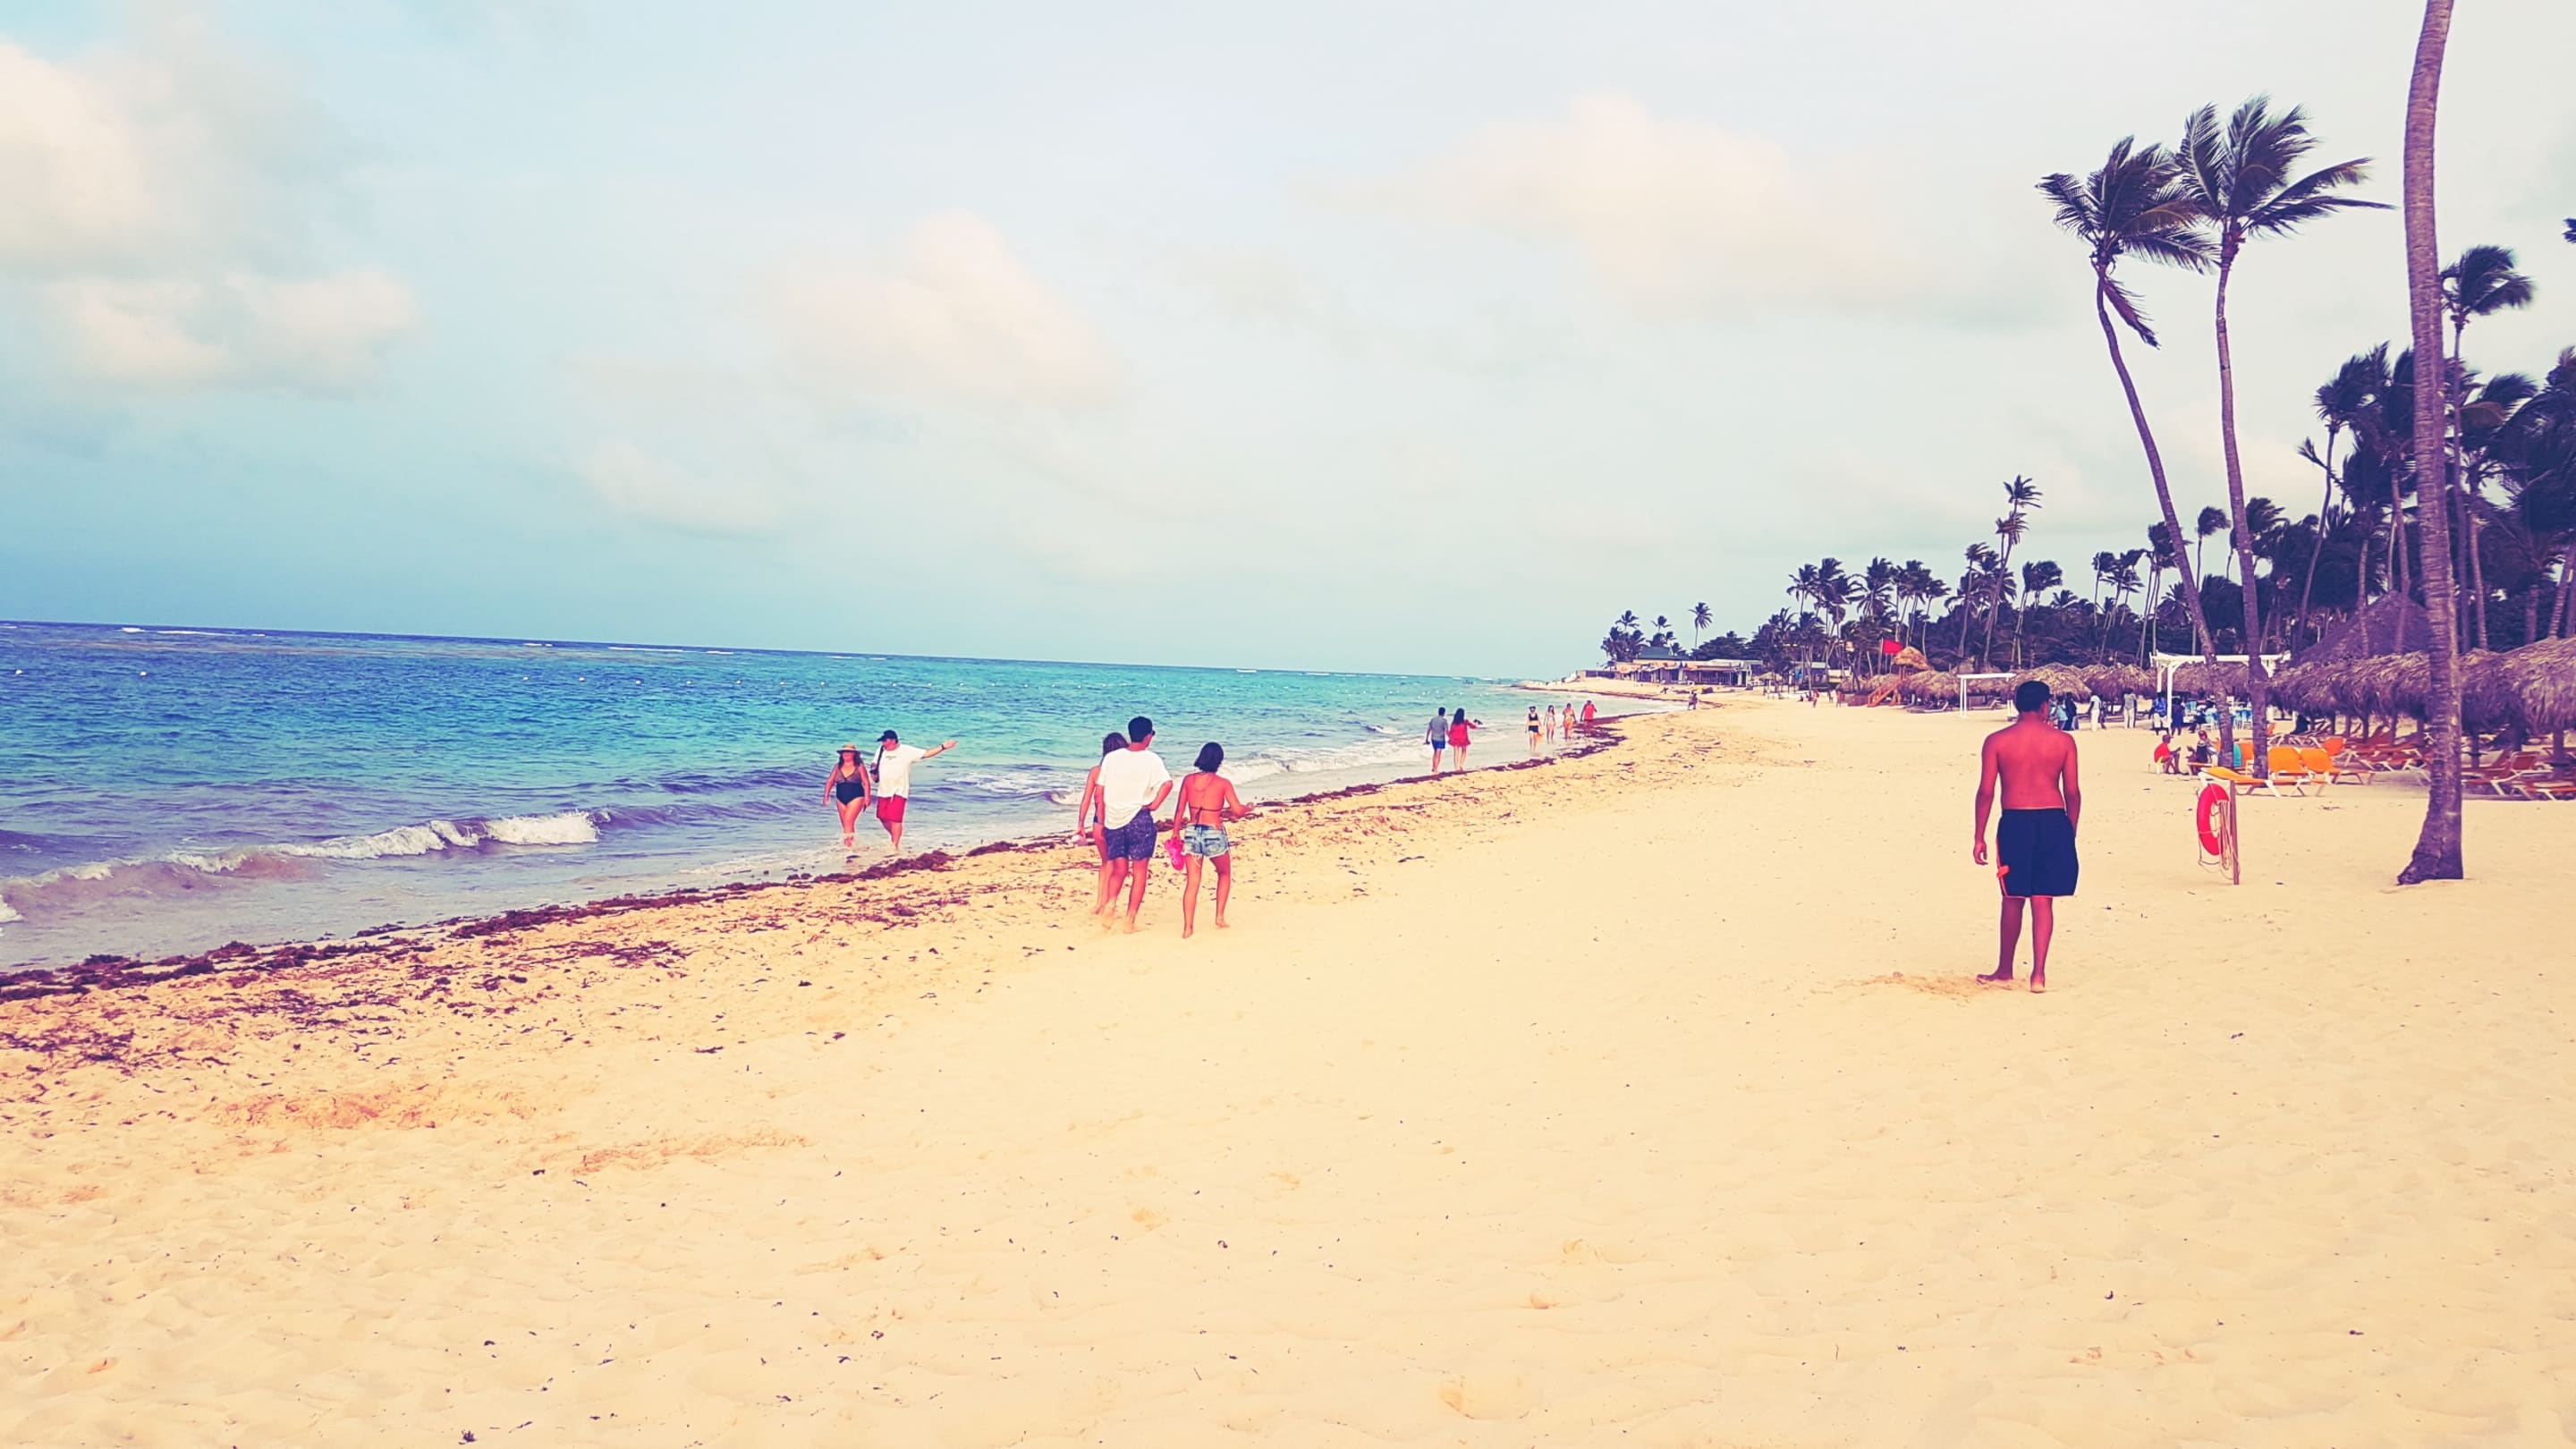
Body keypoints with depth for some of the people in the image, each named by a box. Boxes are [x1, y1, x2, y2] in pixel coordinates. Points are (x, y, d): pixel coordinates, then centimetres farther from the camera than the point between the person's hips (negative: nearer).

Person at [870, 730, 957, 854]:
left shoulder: (907, 751, -6)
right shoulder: (881, 750, 8)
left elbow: (926, 754, -6)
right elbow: (875, 765, 20)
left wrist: (943, 747, -15)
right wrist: (874, 773, -3)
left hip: (898, 791, -5)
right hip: (883, 791, 5)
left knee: (895, 818, -13)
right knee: (883, 817, 8)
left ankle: (895, 845, -8)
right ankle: (894, 837, 34)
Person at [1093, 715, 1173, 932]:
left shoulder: (1111, 758, 3)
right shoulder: (1151, 759, -7)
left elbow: (1100, 794, 5)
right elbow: (1167, 783, -24)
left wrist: (1102, 823, 13)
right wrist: (1155, 805, -11)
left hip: (1113, 821, 3)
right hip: (1139, 820, -3)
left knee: (1119, 870, 15)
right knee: (1139, 872, 8)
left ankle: (1109, 902, -12)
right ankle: (1130, 921, 6)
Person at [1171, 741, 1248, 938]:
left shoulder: (1189, 780, 0)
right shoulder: (1223, 783, -7)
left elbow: (1179, 811, 3)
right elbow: (1238, 811, -8)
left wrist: (1175, 834, 13)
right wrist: (1249, 809, 14)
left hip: (1191, 833, 2)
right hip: (1214, 834, -2)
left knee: (1192, 882, 5)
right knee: (1225, 874, 24)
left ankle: (1187, 927, -1)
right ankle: (1220, 917, 19)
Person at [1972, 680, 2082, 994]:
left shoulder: (1997, 741, -1)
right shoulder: (2063, 740, 2)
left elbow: (1985, 792, -3)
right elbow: (2073, 792, 3)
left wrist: (1979, 837, 3)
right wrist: (2071, 833, 14)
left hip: (2015, 822, -1)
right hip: (2054, 821, 1)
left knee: (2013, 899, 11)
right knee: (2043, 900, 4)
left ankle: (2005, 971, 21)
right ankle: (2039, 973, 0)